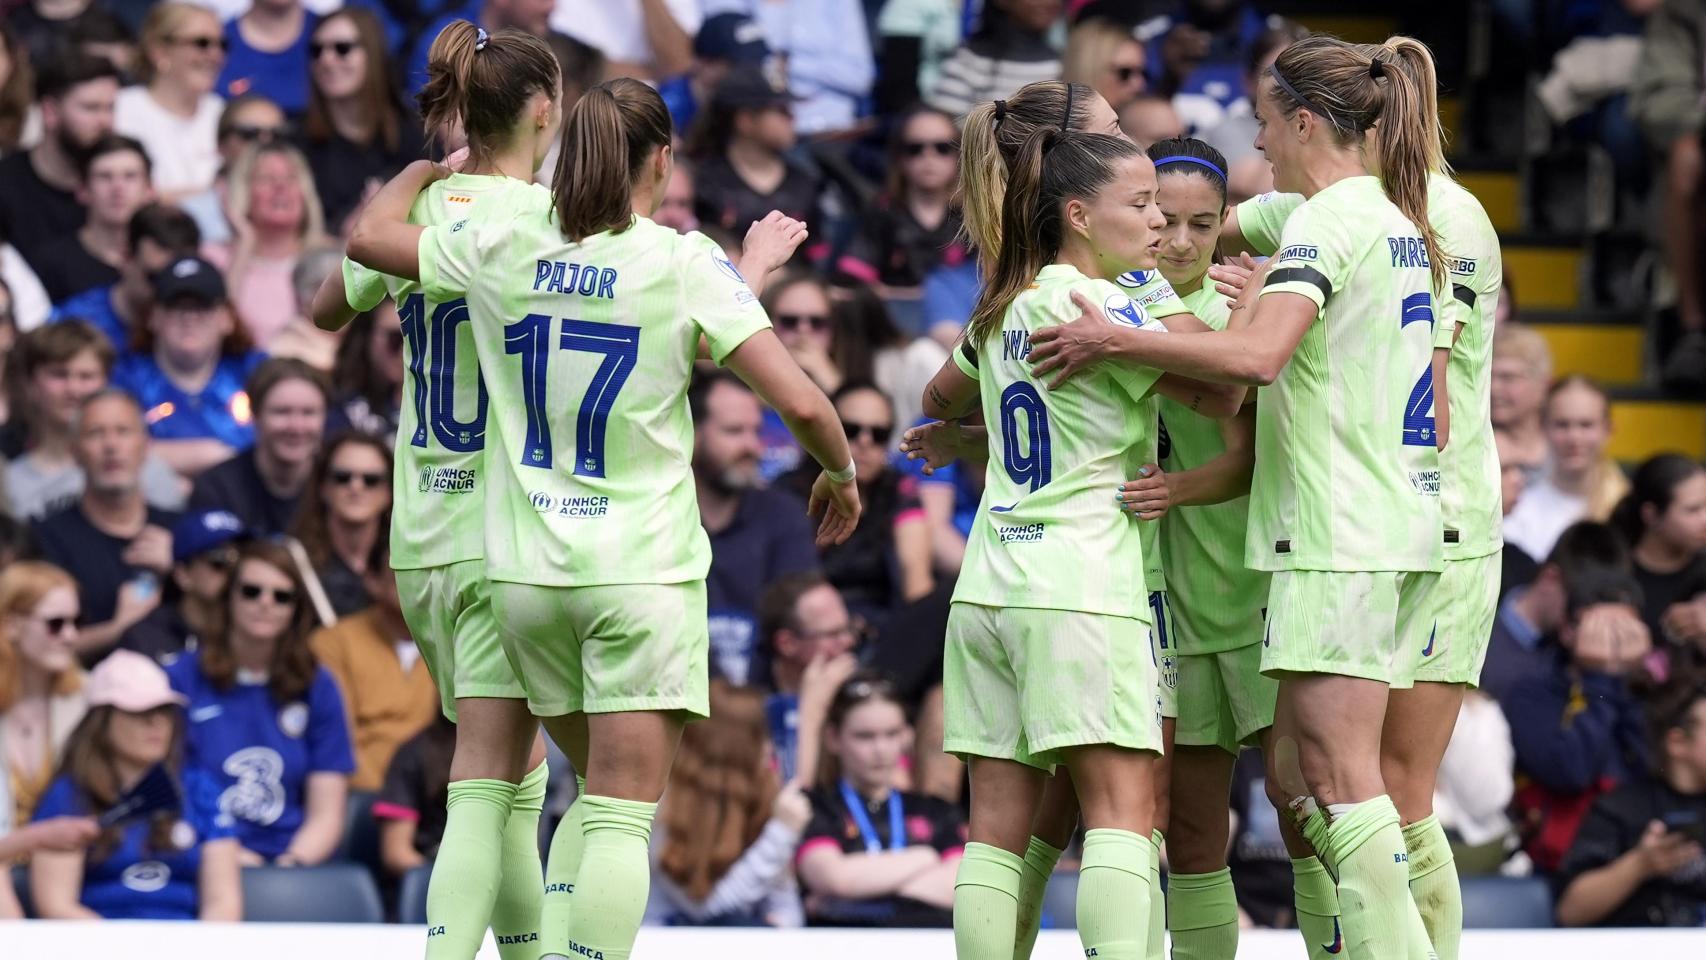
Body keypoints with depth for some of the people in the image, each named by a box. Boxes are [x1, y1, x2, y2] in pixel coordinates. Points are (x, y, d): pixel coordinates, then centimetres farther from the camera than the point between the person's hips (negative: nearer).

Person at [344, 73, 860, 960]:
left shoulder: (505, 246, 1)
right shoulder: (684, 264, -8)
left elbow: (368, 236, 17)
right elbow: (798, 401, -12)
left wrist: (428, 168, 36)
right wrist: (840, 474, 8)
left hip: (525, 569, 4)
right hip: (643, 570, -4)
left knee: (597, 800, 19)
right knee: (622, 817, -2)